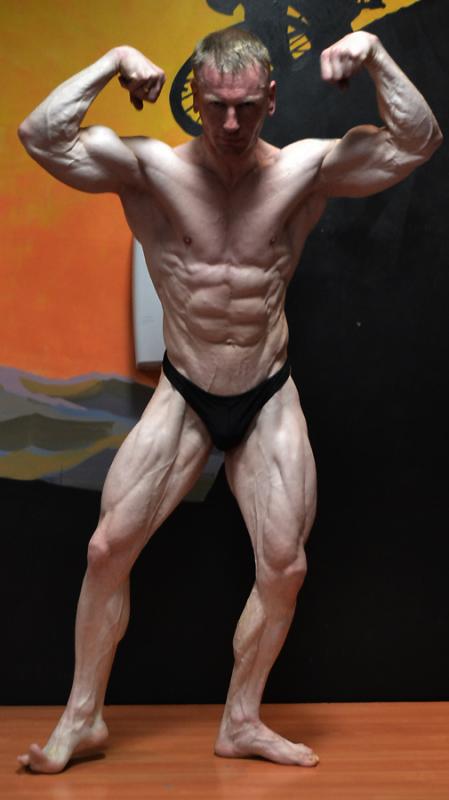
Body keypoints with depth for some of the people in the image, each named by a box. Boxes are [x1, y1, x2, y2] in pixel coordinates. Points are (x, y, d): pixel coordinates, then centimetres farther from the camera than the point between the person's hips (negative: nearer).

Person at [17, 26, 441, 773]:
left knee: (284, 568, 1)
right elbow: (40, 137, -17)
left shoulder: (304, 169, -6)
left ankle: (242, 721, 21)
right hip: (182, 396, -1)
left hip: (269, 399, 1)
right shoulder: (150, 168, -10)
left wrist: (375, 54, -18)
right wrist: (113, 62, -22)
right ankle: (82, 717, 14)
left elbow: (417, 142, -7)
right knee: (108, 550, -4)